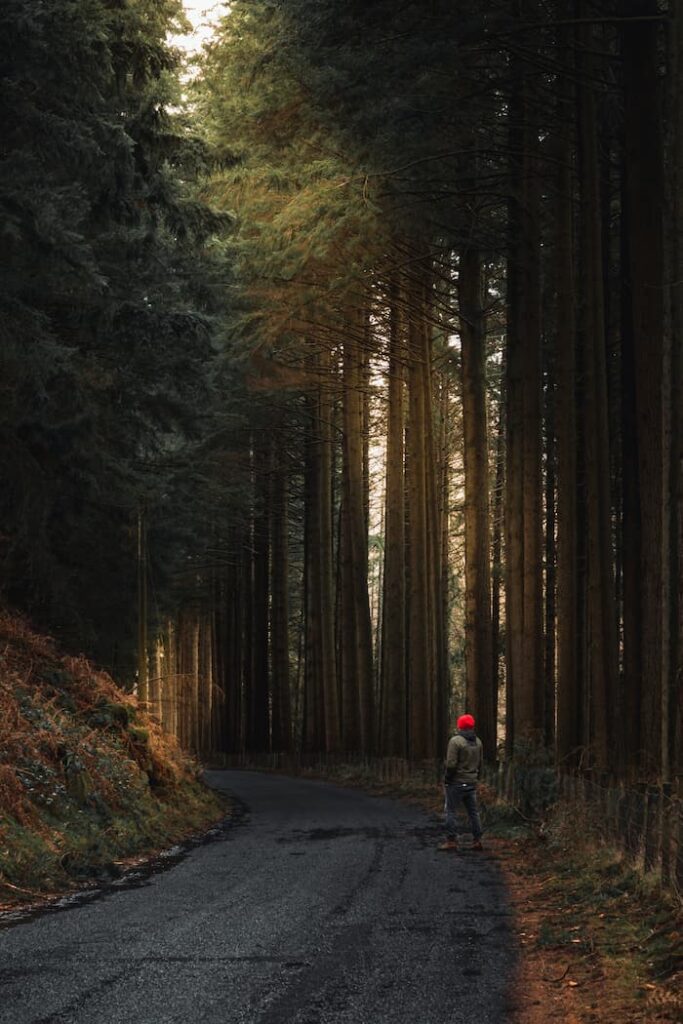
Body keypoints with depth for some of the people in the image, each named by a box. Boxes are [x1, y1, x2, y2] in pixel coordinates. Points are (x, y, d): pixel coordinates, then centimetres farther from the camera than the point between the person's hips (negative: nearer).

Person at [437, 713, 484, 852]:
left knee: (450, 811, -1)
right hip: (472, 783, 6)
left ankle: (451, 840, -4)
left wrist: (447, 779, -8)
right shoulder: (478, 742, 8)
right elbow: (480, 763, 13)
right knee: (473, 812, 11)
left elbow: (451, 764, -18)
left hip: (456, 783, -6)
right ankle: (477, 840, 11)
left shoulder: (455, 741, -14)